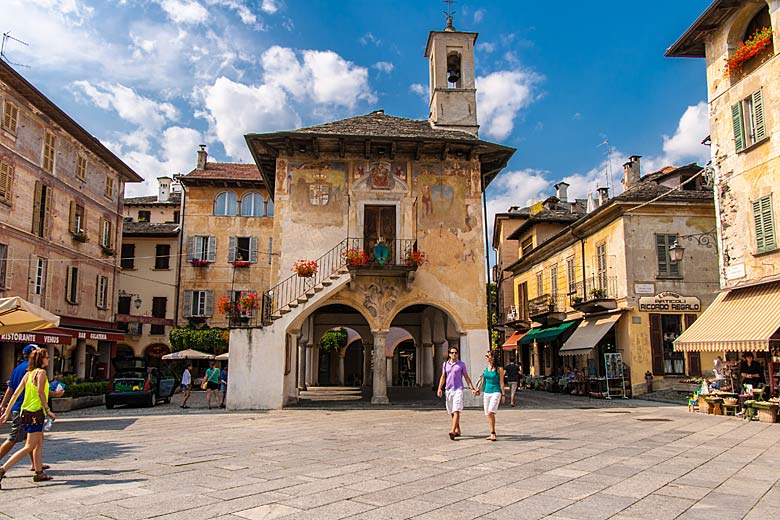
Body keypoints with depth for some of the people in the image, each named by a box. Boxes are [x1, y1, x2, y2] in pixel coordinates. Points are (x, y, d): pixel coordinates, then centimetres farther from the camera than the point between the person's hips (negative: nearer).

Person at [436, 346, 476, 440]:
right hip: (448, 390, 4)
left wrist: (472, 389, -1)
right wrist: (440, 388, 2)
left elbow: (467, 377, 6)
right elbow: (443, 377, 14)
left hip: (458, 390, -4)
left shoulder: (461, 364, 3)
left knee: (456, 411, -15)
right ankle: (458, 430, 21)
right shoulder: (445, 364, 11)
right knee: (452, 412, 9)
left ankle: (453, 431, -23)